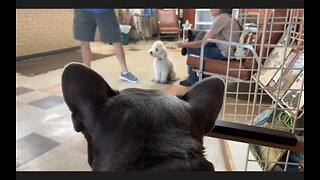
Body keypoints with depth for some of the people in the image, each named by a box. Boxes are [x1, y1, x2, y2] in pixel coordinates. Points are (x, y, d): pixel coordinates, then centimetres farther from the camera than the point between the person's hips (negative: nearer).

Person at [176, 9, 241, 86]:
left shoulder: (221, 18, -16)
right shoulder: (227, 17, 14)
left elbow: (203, 43, -16)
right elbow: (208, 38, 17)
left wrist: (185, 44, -5)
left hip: (223, 53, -10)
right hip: (227, 50, 10)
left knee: (191, 49, -3)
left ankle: (193, 80, 12)